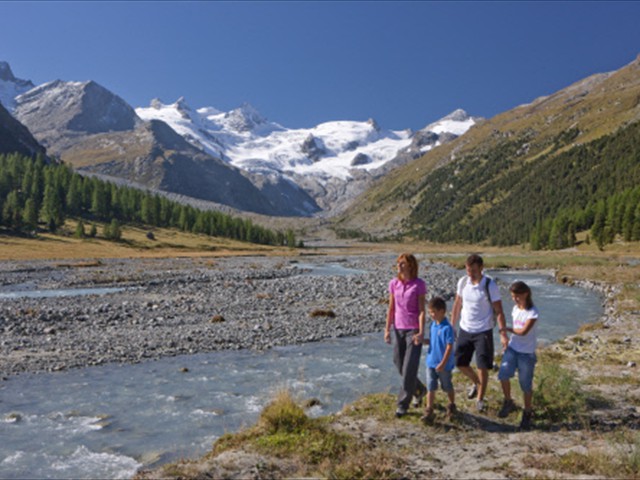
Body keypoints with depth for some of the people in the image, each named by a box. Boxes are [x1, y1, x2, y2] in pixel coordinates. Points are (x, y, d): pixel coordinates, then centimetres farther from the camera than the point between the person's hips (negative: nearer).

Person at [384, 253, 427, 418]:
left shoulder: (419, 285, -9)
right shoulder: (394, 284, 3)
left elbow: (422, 310, -10)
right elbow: (391, 308, 8)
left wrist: (421, 332, -17)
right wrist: (387, 329, 7)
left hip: (413, 330, -5)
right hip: (398, 329, 5)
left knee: (409, 369, -3)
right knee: (400, 365, 13)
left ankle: (403, 404, 11)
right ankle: (420, 390, 37)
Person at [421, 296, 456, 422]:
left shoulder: (447, 328, -20)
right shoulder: (433, 325, 3)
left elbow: (449, 347, -20)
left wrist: (443, 363, -21)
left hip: (444, 365, -6)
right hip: (431, 363, 6)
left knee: (447, 387, 15)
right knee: (430, 388, 5)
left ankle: (452, 406, 37)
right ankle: (429, 411, 10)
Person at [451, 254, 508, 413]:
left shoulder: (490, 286, -15)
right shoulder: (462, 282, -2)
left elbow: (499, 311, -11)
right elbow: (457, 305, 9)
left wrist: (503, 334, -19)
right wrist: (451, 327, 11)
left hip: (483, 332, -4)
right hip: (464, 330, 5)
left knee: (483, 367, -1)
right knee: (460, 363, 9)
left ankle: (480, 399, 19)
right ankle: (476, 382, 39)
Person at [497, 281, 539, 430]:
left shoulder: (533, 312, -14)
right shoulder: (515, 309, 6)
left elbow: (523, 332, -21)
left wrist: (507, 329, -8)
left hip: (527, 353, -5)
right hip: (512, 348, 5)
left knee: (526, 385, 4)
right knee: (503, 374, -14)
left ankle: (527, 414, 24)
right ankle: (508, 402, 9)